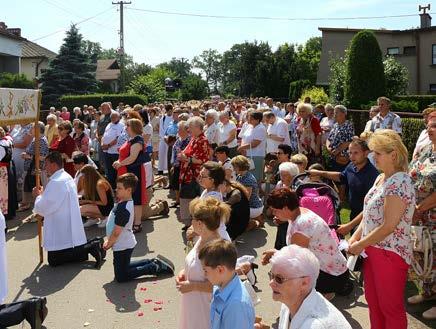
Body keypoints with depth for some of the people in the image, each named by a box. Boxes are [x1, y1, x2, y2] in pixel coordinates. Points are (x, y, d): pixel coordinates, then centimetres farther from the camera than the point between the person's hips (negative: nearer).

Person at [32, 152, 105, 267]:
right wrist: (43, 193, 7)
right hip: (71, 229, 9)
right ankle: (93, 245, 6)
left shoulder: (56, 182, -21)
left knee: (54, 260, -2)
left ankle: (90, 247, -9)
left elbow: (42, 208, -17)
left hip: (61, 231, -9)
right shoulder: (67, 177, 9)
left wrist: (38, 195, 0)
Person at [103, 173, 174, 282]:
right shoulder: (126, 203, 3)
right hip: (126, 244, 10)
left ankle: (155, 268, 1)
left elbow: (117, 231, -24)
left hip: (122, 246, -10)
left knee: (121, 277, 3)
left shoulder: (123, 209, -28)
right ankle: (154, 262, 22)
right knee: (123, 268, 27)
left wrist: (108, 244, -8)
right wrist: (109, 241, 10)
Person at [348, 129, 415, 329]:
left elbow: (388, 226, -23)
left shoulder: (400, 183, -20)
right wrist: (355, 237, 2)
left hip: (390, 253, -9)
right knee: (373, 302, 19)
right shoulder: (381, 179, 8)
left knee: (390, 308, 6)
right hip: (372, 249, 9)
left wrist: (360, 245, -14)